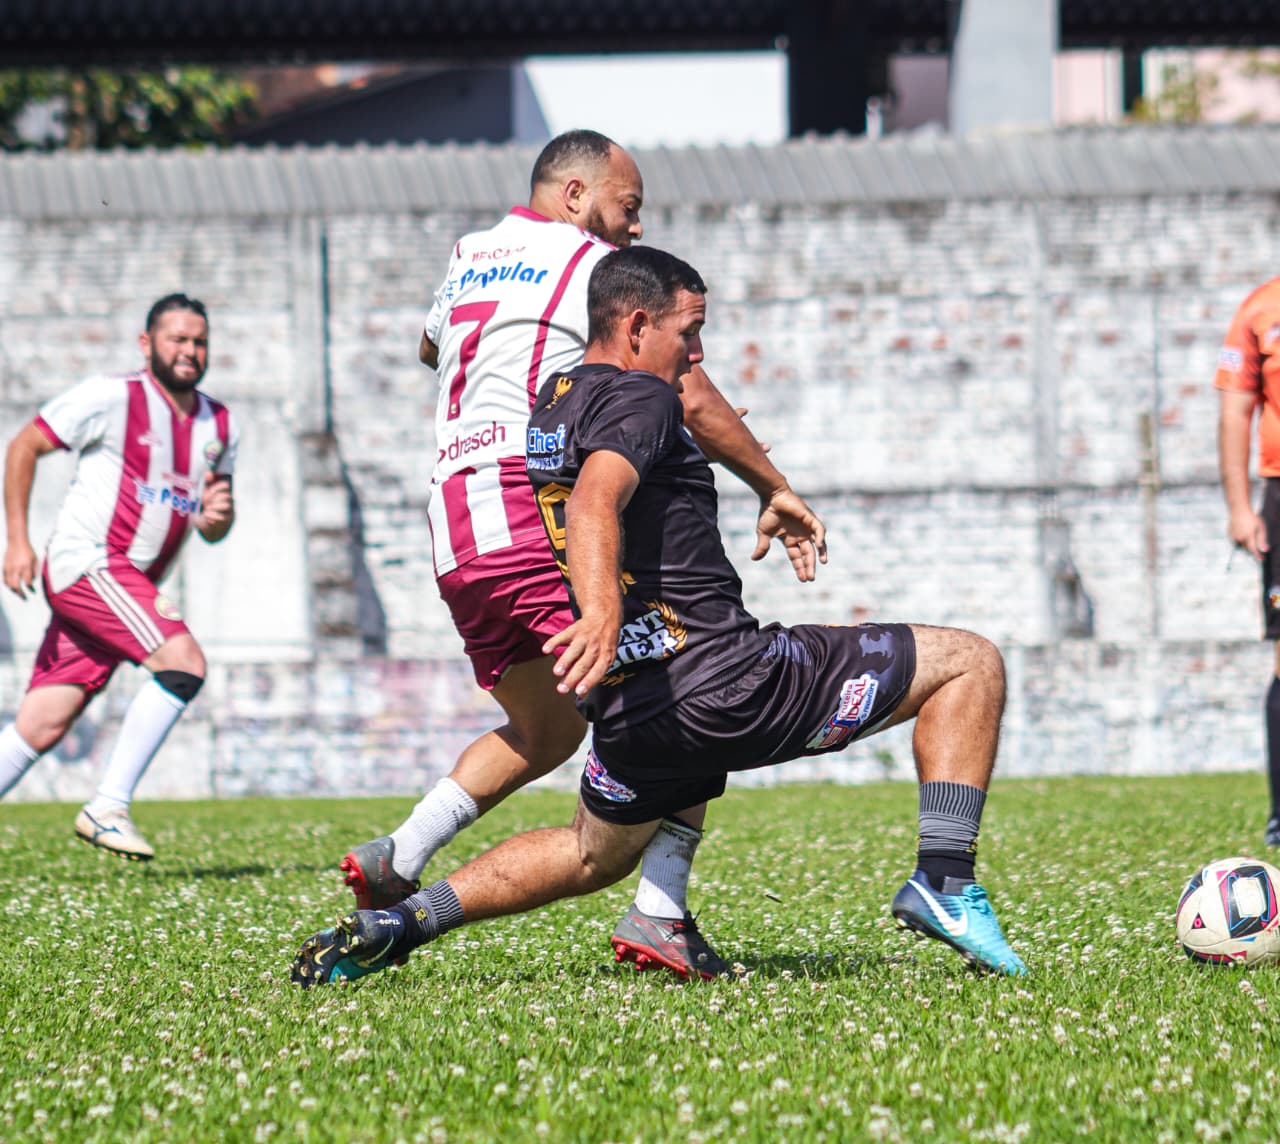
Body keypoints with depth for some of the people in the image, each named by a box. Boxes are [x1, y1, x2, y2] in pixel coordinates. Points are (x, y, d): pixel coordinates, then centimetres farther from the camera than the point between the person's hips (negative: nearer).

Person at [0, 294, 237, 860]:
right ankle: (107, 808, -19)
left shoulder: (218, 425, 14)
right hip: (86, 563, -7)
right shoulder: (113, 398, -7)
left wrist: (217, 516, -4)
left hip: (133, 585, 7)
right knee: (184, 661, -23)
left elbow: (211, 530, 21)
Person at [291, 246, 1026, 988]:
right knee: (970, 663, 2)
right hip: (728, 682, -9)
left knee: (594, 856, 34)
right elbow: (595, 503, -29)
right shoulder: (640, 397, -9)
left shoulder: (553, 405, 18)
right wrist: (604, 614, -45)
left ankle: (401, 921, 15)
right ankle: (945, 881, -9)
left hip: (629, 714, 9)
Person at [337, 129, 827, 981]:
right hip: (537, 503, -8)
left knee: (545, 730, 23)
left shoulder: (468, 258, 22)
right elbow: (691, 402, -3)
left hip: (456, 528, 8)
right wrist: (776, 490, 6)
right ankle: (659, 914, -18)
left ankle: (394, 864, 16)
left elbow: (432, 350, 45)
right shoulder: (591, 263, 1)